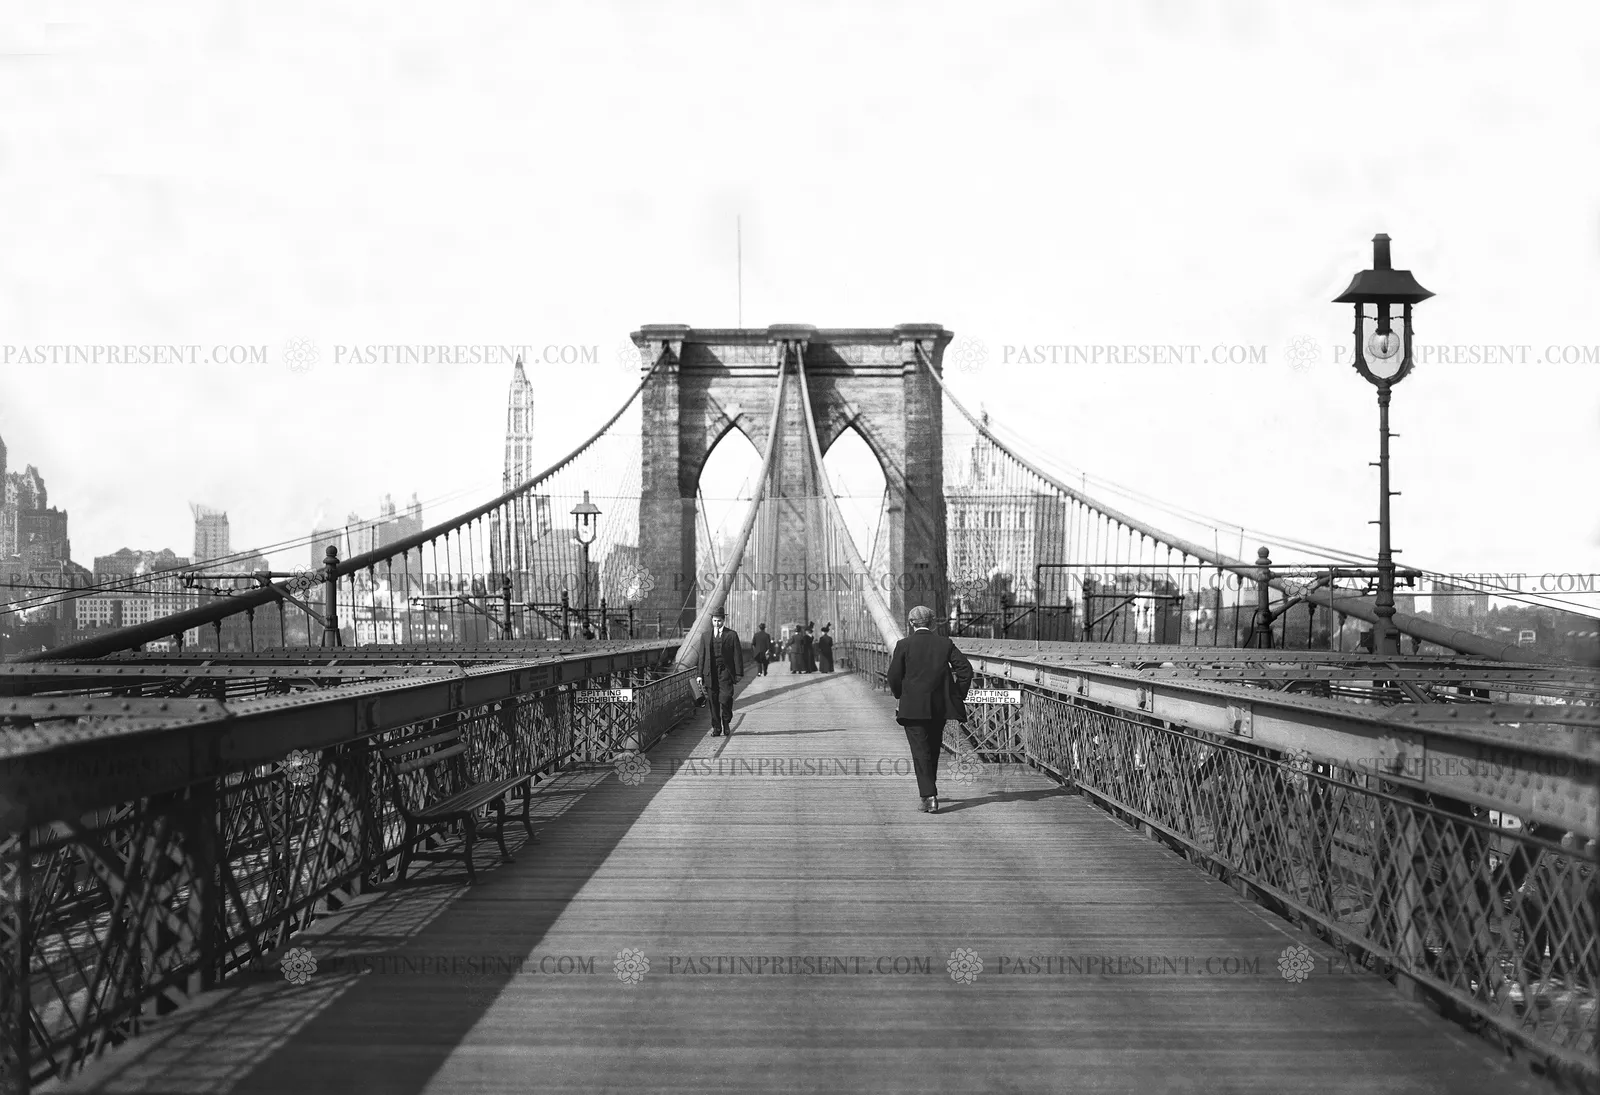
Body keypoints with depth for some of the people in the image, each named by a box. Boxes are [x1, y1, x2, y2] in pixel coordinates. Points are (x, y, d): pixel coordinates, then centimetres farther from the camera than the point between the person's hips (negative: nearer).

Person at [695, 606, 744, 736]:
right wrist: (700, 675, 7)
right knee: (713, 701, 2)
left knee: (725, 699, -13)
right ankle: (716, 728, 10)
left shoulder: (732, 635, 4)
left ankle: (726, 723, 10)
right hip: (710, 673, 3)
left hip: (725, 672, -3)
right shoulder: (706, 636, 12)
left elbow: (737, 655, 2)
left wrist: (739, 673, -4)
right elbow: (702, 656, 13)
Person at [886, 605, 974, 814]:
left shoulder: (904, 645, -5)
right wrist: (958, 696, 7)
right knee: (933, 749, 19)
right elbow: (965, 668, -2)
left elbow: (894, 676, -6)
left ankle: (929, 796, -15)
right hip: (940, 707, 4)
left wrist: (900, 696, 12)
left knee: (920, 751, -3)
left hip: (913, 708, -4)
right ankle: (928, 790, 32)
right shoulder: (945, 643, 4)